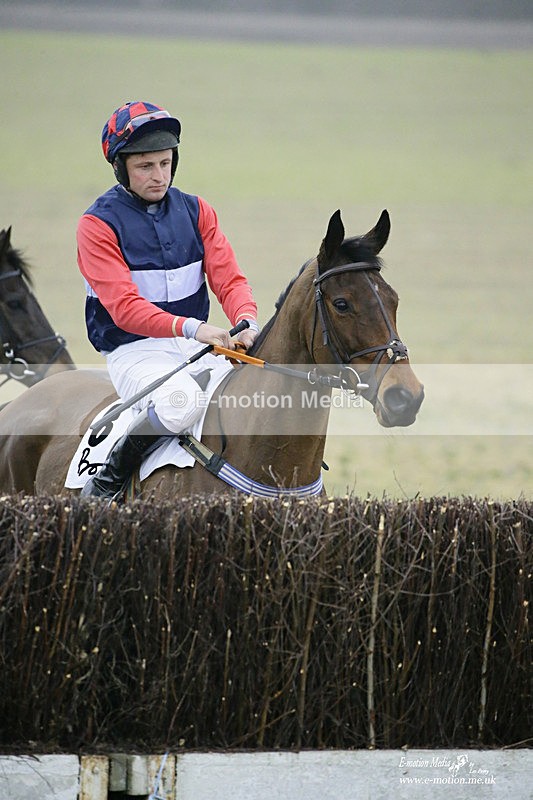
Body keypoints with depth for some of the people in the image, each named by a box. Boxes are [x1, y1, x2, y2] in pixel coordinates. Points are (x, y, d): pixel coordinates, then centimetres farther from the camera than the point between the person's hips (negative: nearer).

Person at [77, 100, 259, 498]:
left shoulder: (195, 211, 11)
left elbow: (229, 278, 4)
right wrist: (190, 327, -32)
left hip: (198, 347, 5)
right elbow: (123, 307, -17)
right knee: (181, 404, -36)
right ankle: (107, 479, -12)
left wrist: (246, 322, -20)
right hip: (135, 351, -5)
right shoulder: (98, 224, -6)